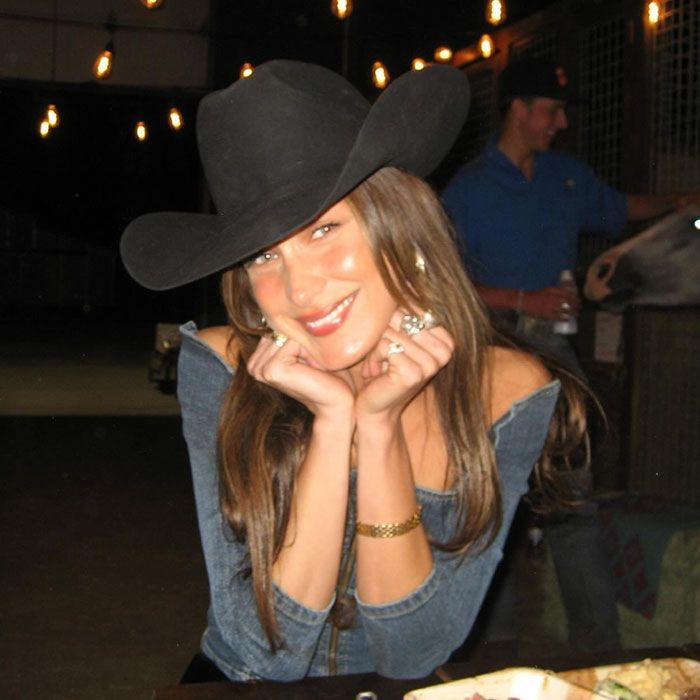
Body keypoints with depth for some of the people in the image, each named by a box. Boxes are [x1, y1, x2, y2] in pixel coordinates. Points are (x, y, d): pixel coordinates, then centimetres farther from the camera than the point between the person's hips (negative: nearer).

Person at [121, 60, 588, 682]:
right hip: (240, 693, 0)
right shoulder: (219, 369, -14)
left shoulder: (510, 395, -13)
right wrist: (331, 423, -25)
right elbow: (270, 653, -16)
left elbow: (411, 656, -14)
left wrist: (380, 428, -24)